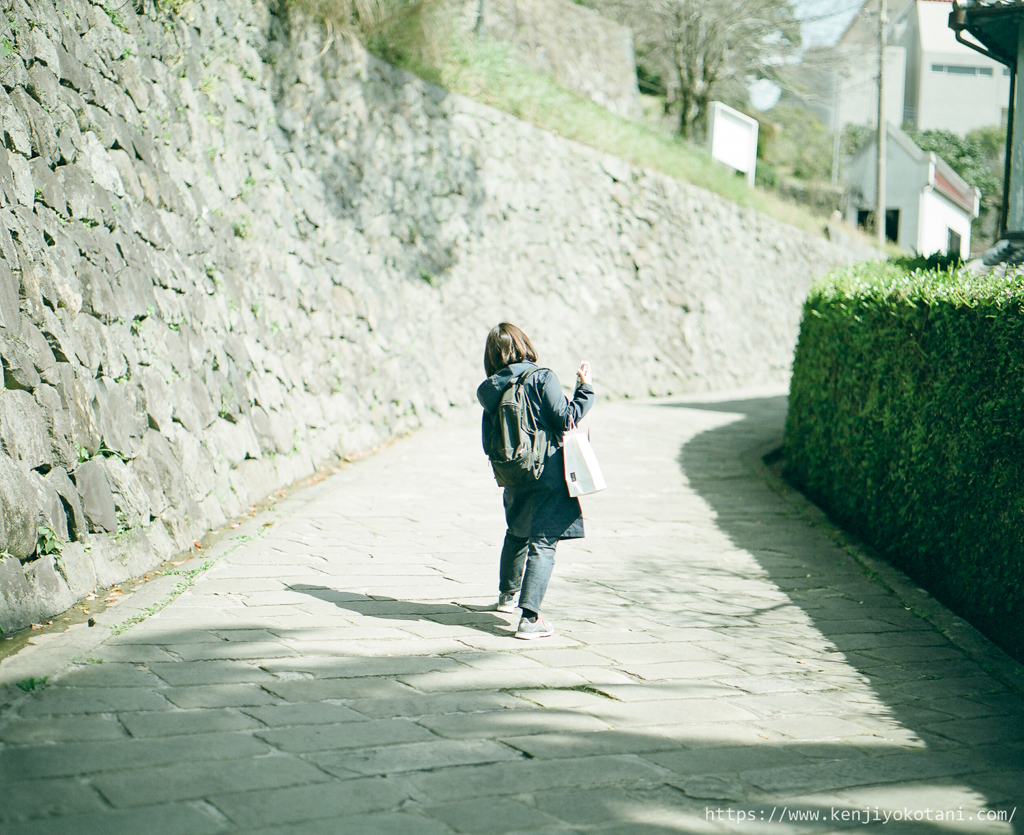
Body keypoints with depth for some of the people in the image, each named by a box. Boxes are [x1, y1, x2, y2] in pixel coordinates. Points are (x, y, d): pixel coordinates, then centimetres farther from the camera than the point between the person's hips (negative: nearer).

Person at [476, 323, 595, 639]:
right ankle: (530, 617, -13)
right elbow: (566, 418, -16)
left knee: (517, 533, 27)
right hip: (548, 474, -6)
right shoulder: (542, 377, -12)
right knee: (543, 542, -5)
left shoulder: (489, 390, 3)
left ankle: (507, 594, 47)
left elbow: (488, 444, 5)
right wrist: (585, 387, -5)